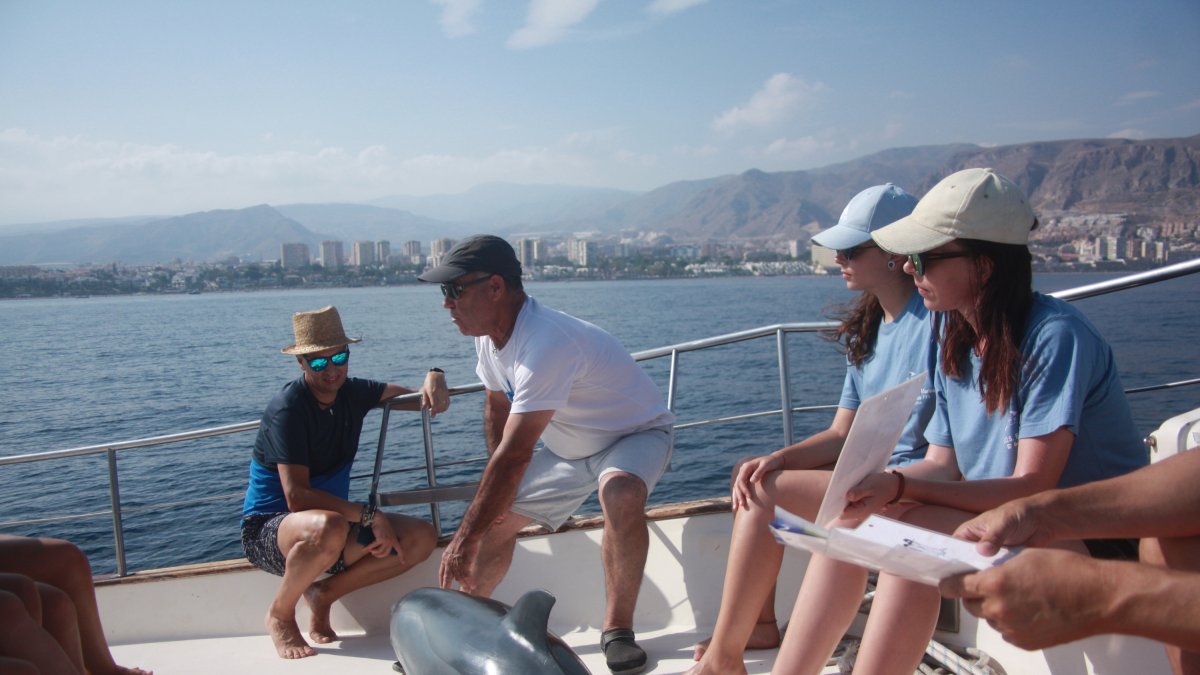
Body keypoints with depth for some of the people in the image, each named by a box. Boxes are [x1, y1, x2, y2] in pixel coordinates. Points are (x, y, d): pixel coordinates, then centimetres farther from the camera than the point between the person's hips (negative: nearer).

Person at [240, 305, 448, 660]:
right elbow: (297, 498, -27)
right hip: (268, 530, -6)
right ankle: (280, 615, -11)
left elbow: (419, 400, 6)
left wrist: (434, 378, -17)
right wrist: (370, 515, -29)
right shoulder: (287, 408, -19)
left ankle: (323, 593, 1)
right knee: (329, 527, -40)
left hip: (335, 519, 6)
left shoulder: (352, 392, 1)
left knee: (421, 537, -14)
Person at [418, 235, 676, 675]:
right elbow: (497, 407, 7)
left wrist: (465, 539, -32)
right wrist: (496, 489, 6)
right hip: (568, 448, 8)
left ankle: (618, 629, -21)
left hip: (635, 433, -8)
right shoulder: (489, 336, -9)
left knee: (621, 493, -38)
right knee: (498, 516, 3)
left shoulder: (545, 344, -38)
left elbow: (514, 454, -38)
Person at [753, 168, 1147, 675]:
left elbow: (1030, 488, -23)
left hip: (1093, 538, -7)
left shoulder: (1055, 337, -20)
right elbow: (943, 465, 1)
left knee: (912, 533, -29)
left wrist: (900, 487, -31)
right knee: (851, 523, -12)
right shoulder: (955, 336, 2)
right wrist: (872, 484, -19)